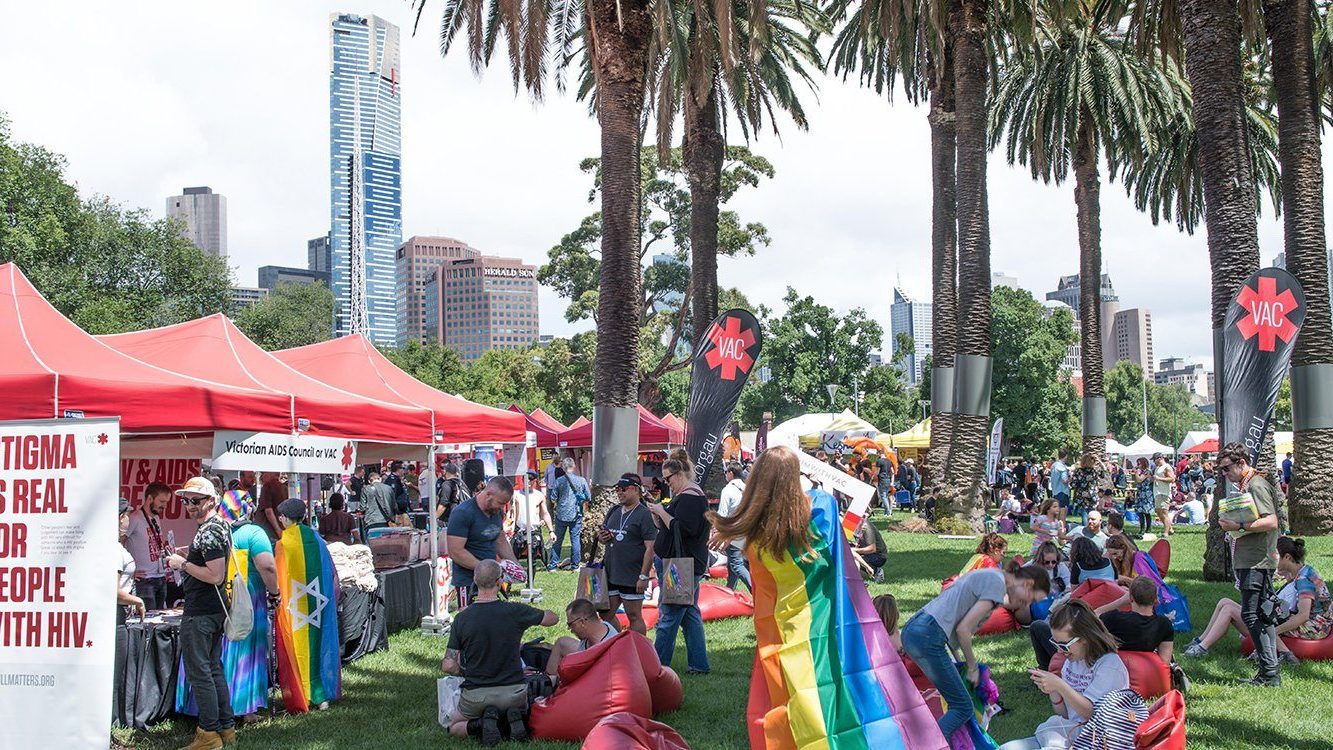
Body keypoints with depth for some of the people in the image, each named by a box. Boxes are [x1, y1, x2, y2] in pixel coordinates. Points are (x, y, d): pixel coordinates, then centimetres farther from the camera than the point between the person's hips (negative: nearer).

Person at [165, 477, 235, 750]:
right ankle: (227, 727, 20)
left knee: (198, 671, -5)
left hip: (199, 613, -10)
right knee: (214, 668, 15)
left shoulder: (208, 531, -19)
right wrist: (184, 554, 15)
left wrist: (183, 564, -15)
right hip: (216, 609, 10)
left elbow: (215, 575, -24)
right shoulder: (221, 524, 13)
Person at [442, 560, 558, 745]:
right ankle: (514, 719, -3)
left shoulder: (461, 619, -9)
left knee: (454, 727, 26)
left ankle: (482, 723, -6)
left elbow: (448, 666, -7)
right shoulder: (515, 612, -11)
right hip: (514, 692, 1)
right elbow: (553, 618, 7)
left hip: (476, 695, -1)